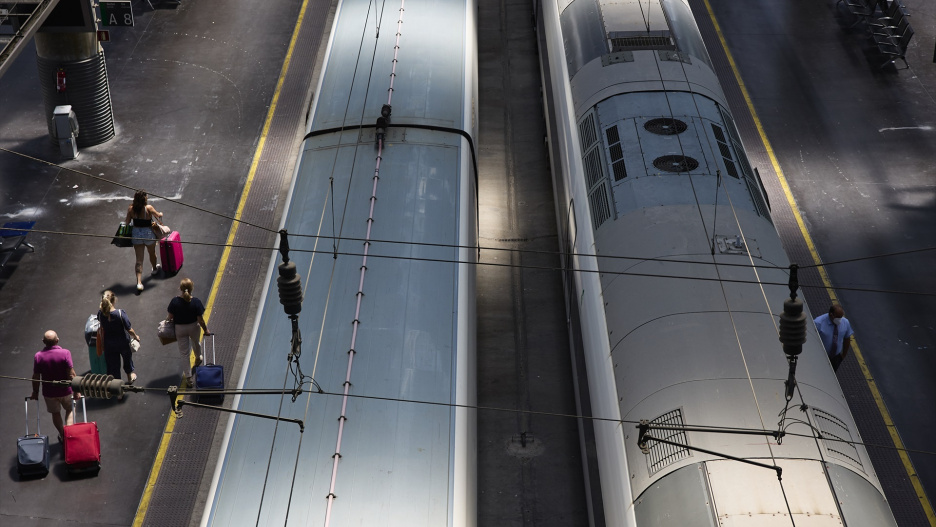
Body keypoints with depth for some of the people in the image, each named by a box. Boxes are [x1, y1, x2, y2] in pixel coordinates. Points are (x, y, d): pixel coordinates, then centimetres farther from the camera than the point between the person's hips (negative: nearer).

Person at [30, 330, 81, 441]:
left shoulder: (38, 356, -12)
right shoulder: (65, 353, -19)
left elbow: (36, 377, -6)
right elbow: (71, 374, -18)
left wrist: (35, 392, 8)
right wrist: (76, 391, -9)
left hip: (49, 392, 1)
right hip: (65, 390, -1)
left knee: (55, 413, 22)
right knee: (70, 410, 22)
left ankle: (63, 436, 35)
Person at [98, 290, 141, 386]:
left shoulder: (100, 313, -19)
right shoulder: (121, 313, -30)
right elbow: (129, 329, -20)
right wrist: (135, 336, -2)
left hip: (109, 344, 1)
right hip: (123, 342, -1)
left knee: (112, 365, 17)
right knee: (127, 357, 29)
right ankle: (130, 375, 52)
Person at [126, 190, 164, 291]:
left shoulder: (130, 209, -10)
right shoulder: (148, 208, -19)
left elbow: (127, 222, -2)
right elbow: (158, 215, -3)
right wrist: (160, 213, 20)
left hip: (136, 234, 2)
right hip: (148, 234, -2)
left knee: (139, 259, 6)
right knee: (152, 253, 27)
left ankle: (139, 282, -2)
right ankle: (155, 269, 54)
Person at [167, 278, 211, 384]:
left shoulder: (175, 301, -21)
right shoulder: (196, 302, -23)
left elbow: (171, 316, -10)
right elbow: (200, 319, -18)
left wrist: (167, 319, 13)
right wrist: (206, 330, -3)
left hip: (180, 328, 0)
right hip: (193, 327, 0)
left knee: (184, 352, 12)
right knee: (196, 343, 32)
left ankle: (188, 376, 15)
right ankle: (198, 359, 62)